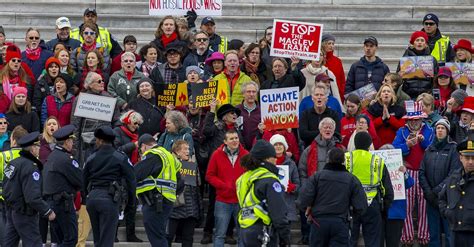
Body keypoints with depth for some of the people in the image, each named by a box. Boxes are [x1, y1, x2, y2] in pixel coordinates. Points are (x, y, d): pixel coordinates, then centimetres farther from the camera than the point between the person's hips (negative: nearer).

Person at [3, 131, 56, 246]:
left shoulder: (13, 163, 7)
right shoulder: (30, 167, -21)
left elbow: (6, 189, 14)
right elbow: (33, 198, -27)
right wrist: (48, 211, -19)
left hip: (11, 210, 9)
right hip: (25, 215, -9)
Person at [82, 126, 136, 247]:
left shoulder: (91, 158, 9)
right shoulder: (121, 158, -3)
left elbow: (84, 181, 13)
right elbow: (130, 179, -5)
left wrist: (86, 197, 23)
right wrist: (131, 200, 6)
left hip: (92, 197, 4)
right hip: (109, 198, -4)